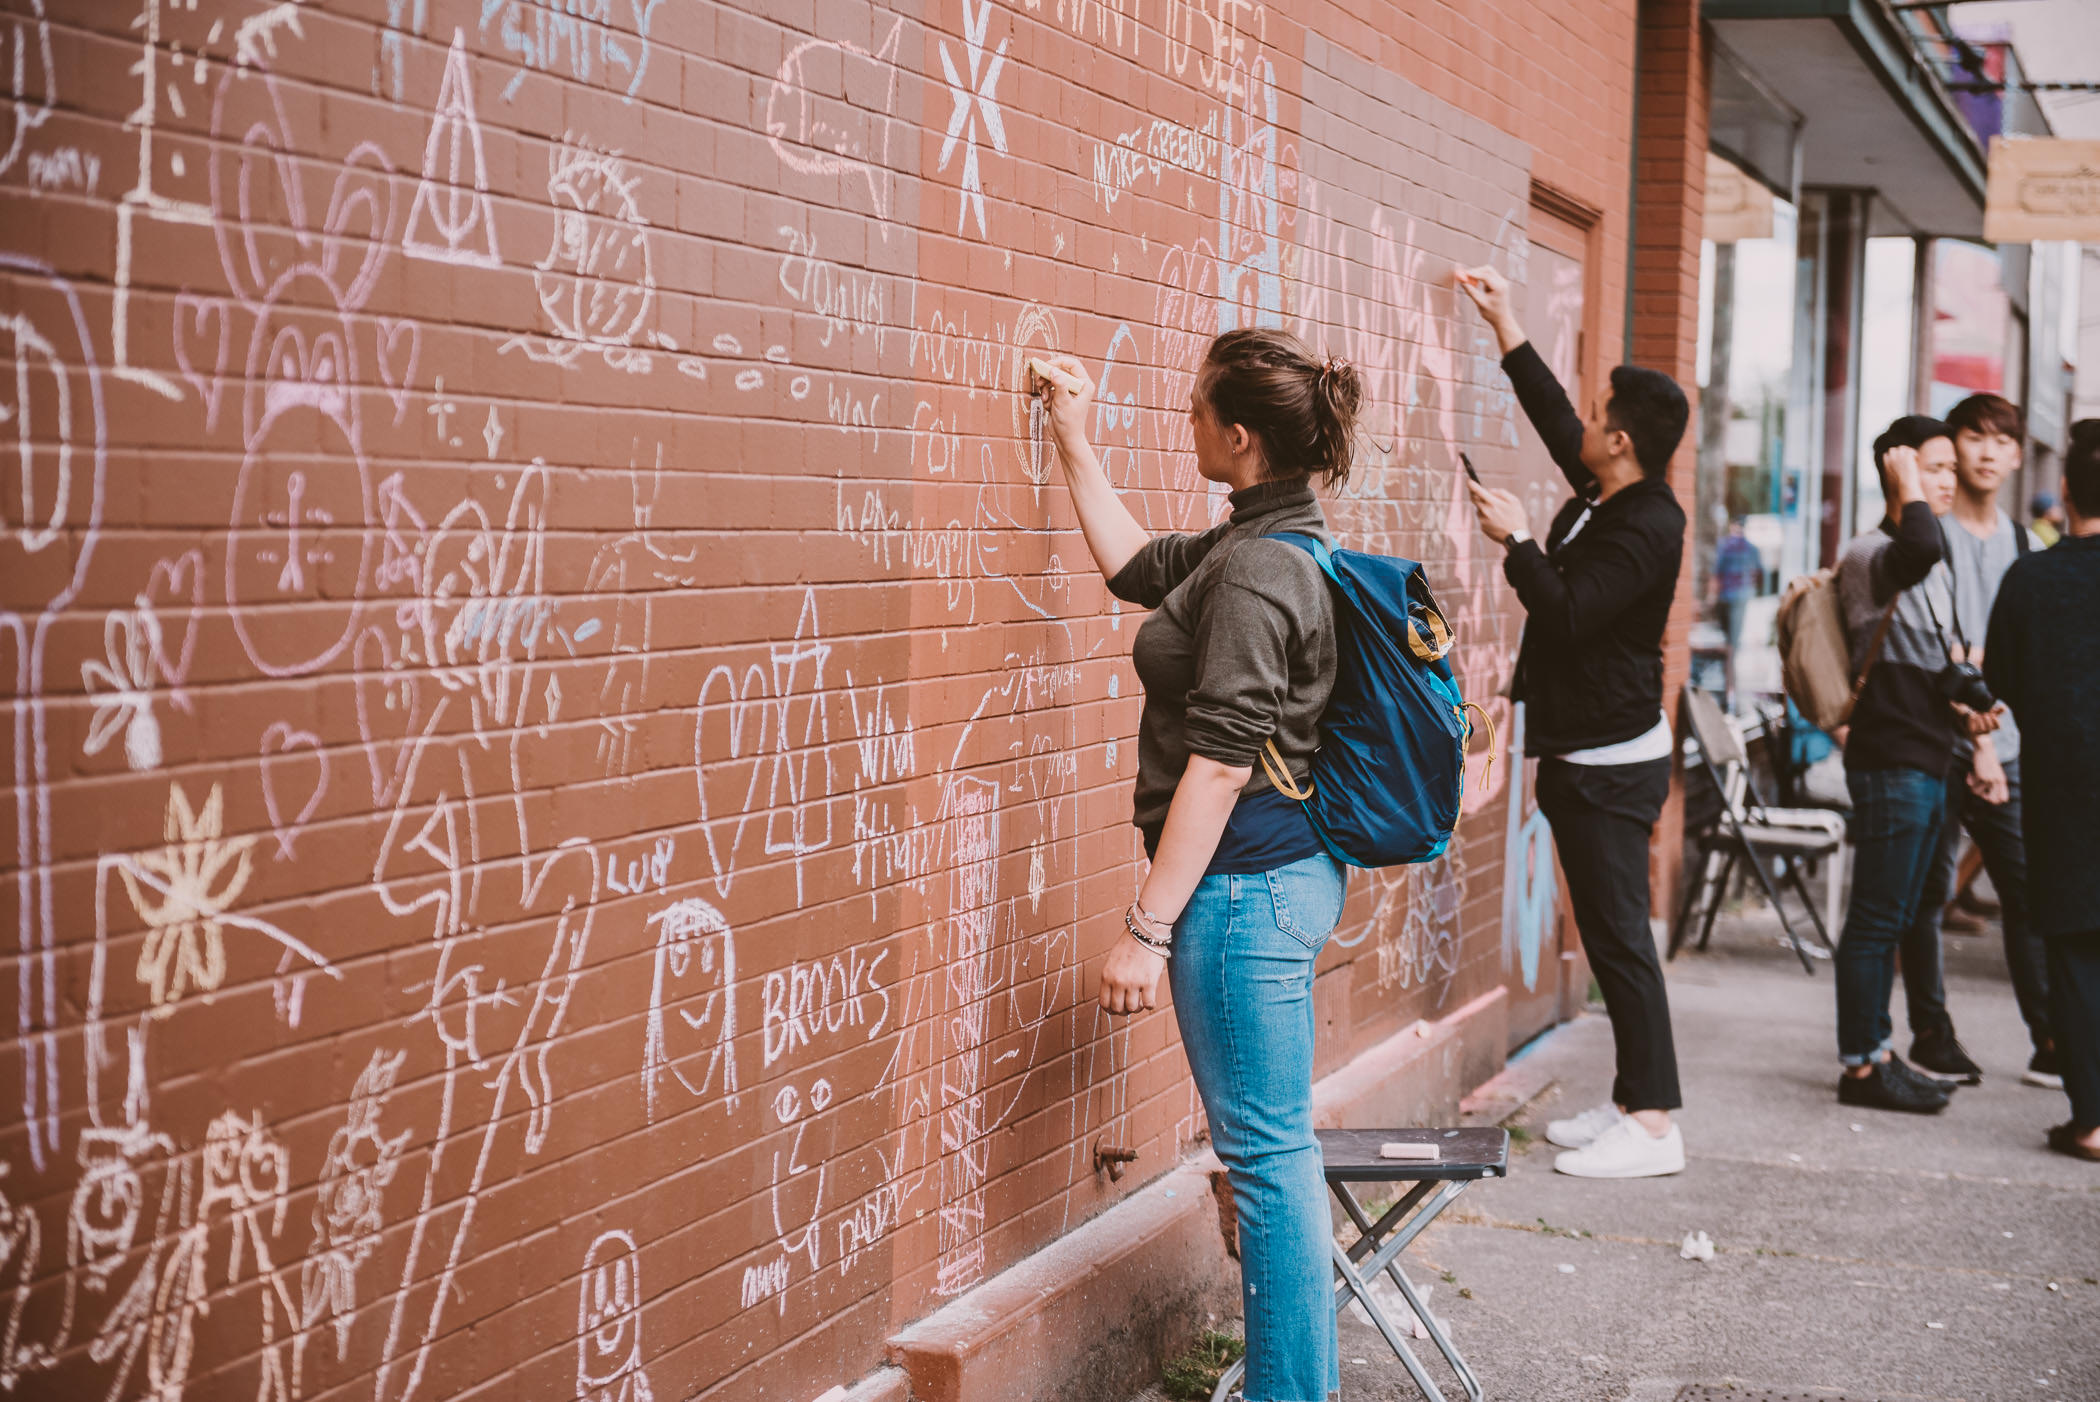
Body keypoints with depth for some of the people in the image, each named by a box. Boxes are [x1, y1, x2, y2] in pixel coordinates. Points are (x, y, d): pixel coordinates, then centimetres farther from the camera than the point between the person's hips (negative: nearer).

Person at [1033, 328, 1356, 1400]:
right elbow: (1136, 567, 29)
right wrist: (1073, 444, 31)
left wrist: (1148, 926, -21)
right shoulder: (1265, 543, 12)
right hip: (1292, 869, 11)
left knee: (1267, 1150, -3)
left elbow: (1220, 761, -22)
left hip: (1250, 880, -11)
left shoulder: (1256, 570, -19)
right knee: (1274, 1145, 18)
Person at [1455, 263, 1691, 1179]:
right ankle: (1632, 1101, 19)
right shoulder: (1604, 496, 9)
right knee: (1607, 934, 12)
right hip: (1584, 755, 10)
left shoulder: (1646, 529, -18)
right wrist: (1505, 328, 24)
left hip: (1612, 763, -10)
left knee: (1620, 936, -8)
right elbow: (1553, 419, 23)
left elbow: (1566, 612, -26)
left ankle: (1654, 1124, -4)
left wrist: (1515, 538, -16)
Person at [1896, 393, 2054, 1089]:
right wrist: (1978, 741, -14)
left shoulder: (2021, 542, 16)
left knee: (2030, 888, -1)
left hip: (2003, 746, 5)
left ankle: (2051, 1044, 3)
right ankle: (1932, 1035, 10)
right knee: (1927, 893, 0)